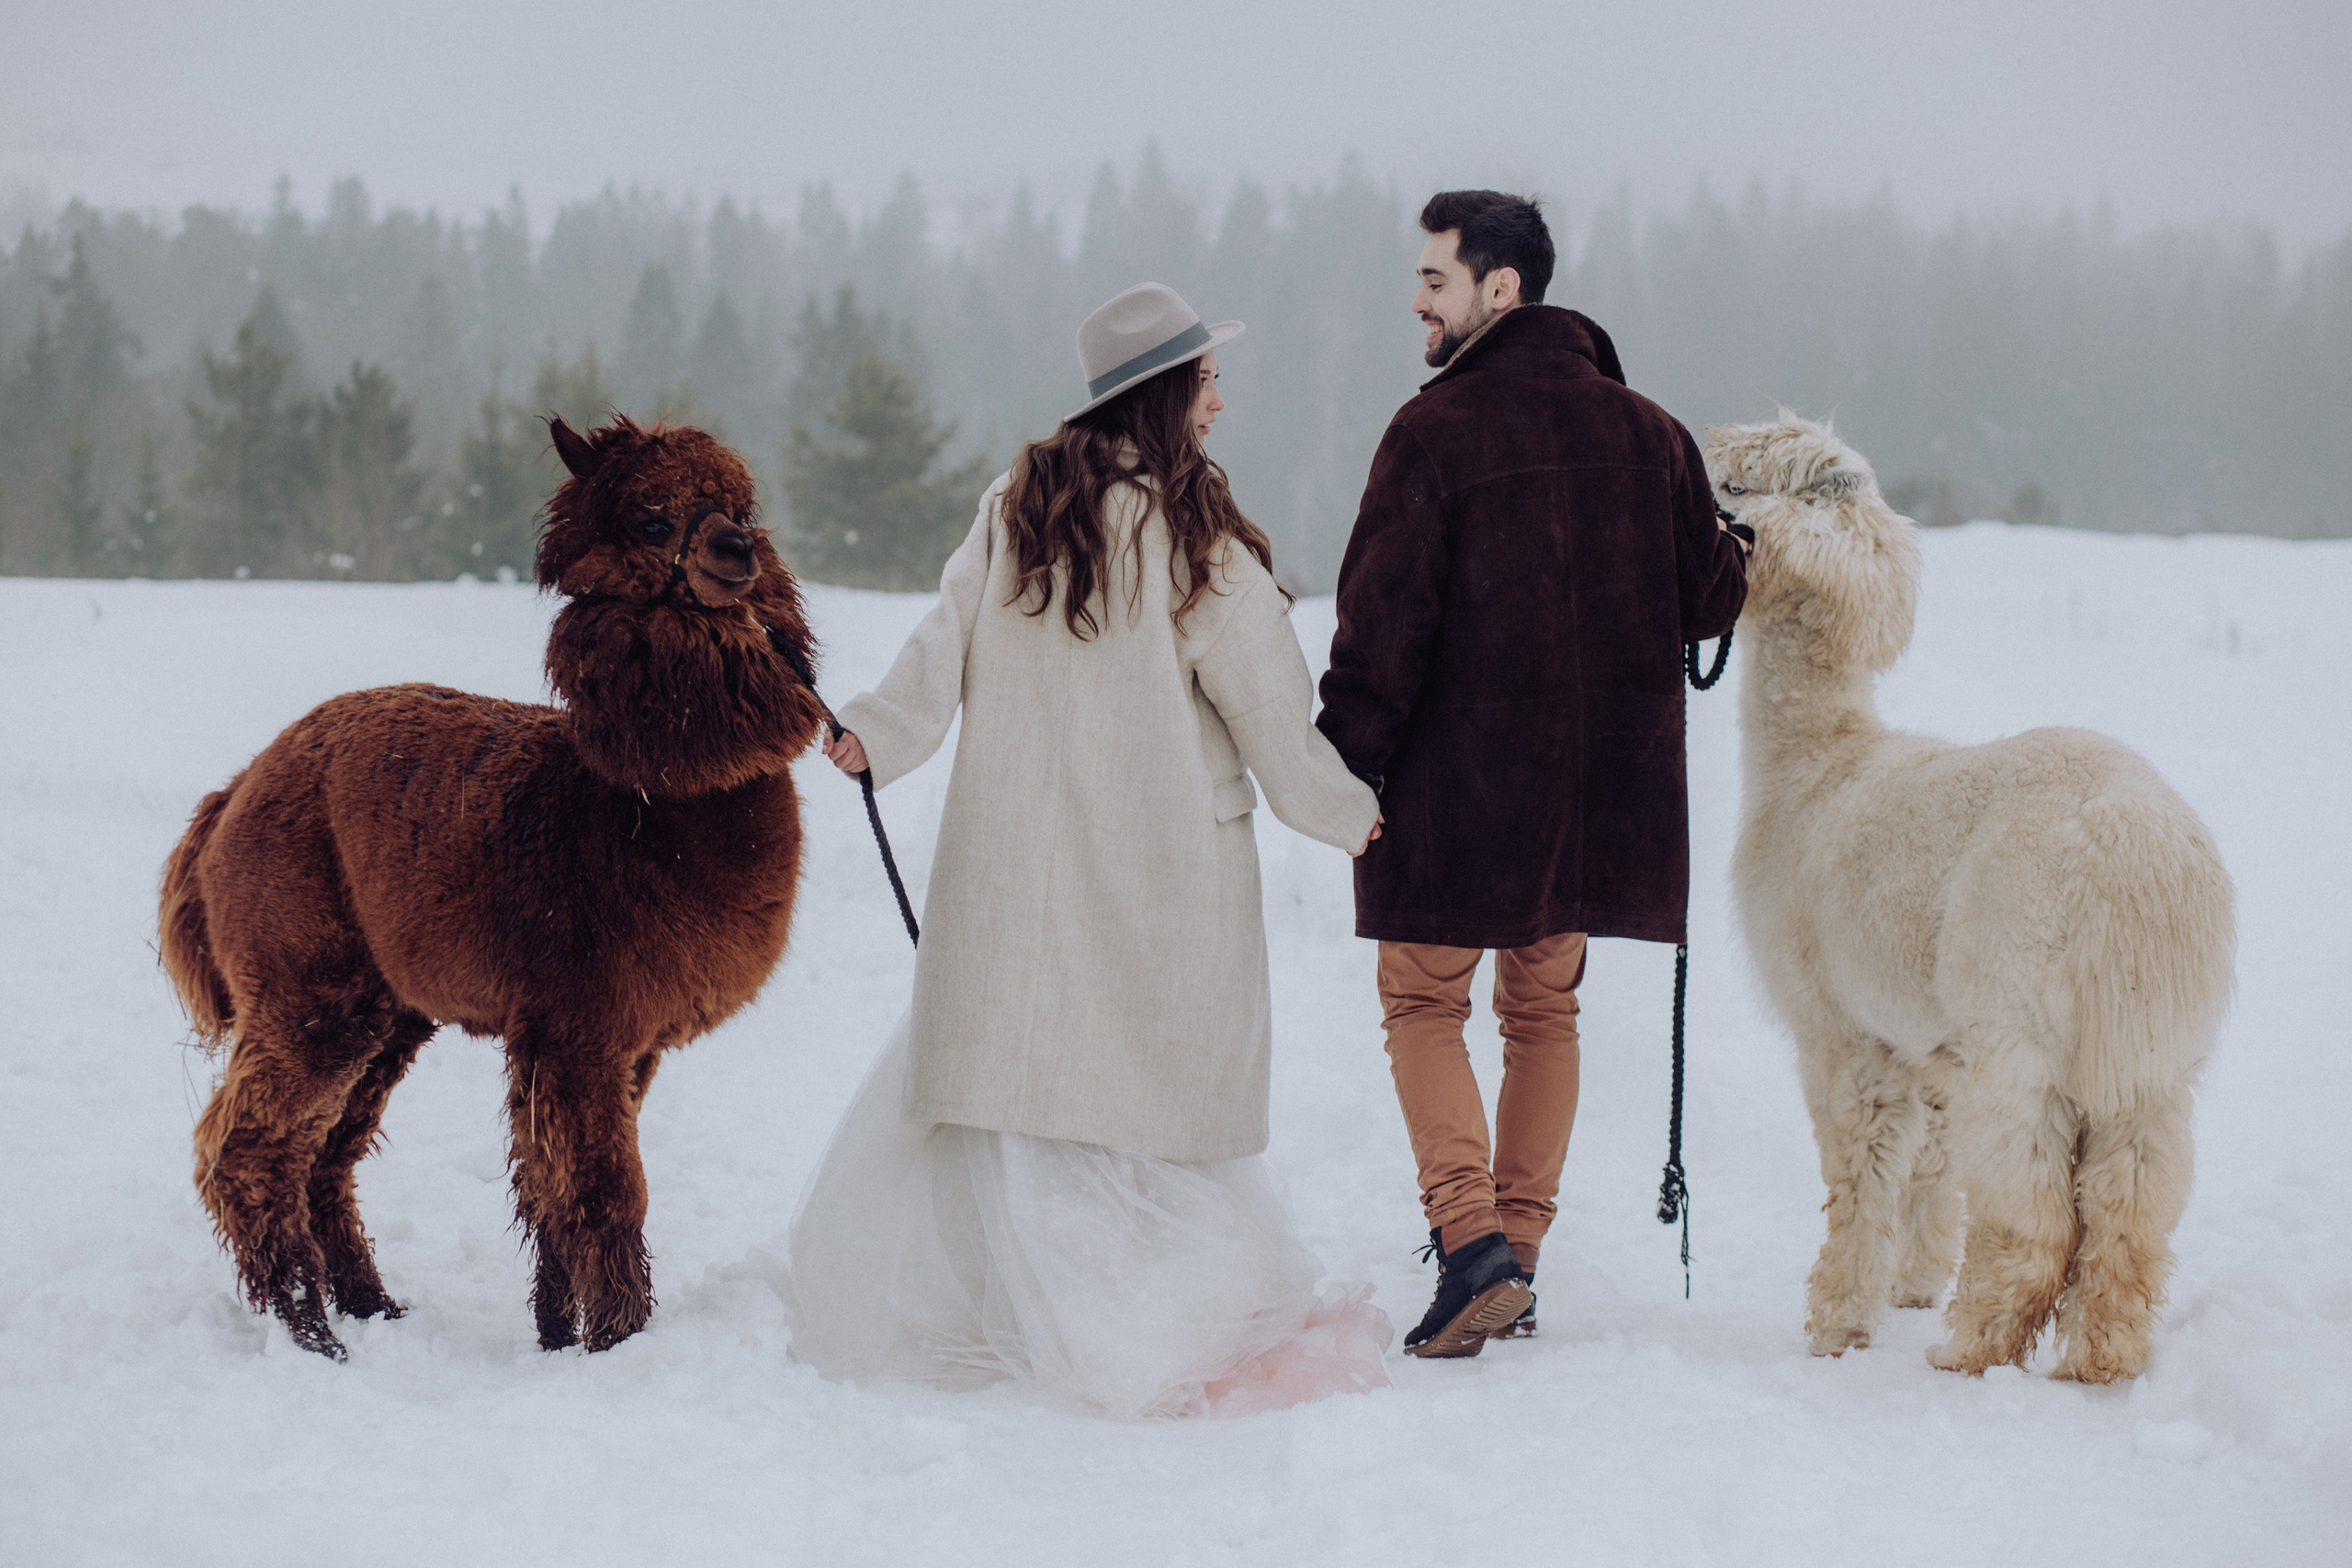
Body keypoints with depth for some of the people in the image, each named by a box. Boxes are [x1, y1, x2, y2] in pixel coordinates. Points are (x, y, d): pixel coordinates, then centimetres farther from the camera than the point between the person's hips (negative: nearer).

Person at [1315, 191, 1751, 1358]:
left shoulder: (1438, 429, -13)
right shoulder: (1644, 430, 5)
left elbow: (1384, 621, -15)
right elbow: (1710, 598, 9)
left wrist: (1345, 765, -8)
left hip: (1458, 779, -5)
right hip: (1598, 783, 5)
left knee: (1423, 1006, 6)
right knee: (1543, 1008, 17)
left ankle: (1471, 1243, -10)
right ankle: (1517, 1252, 18)